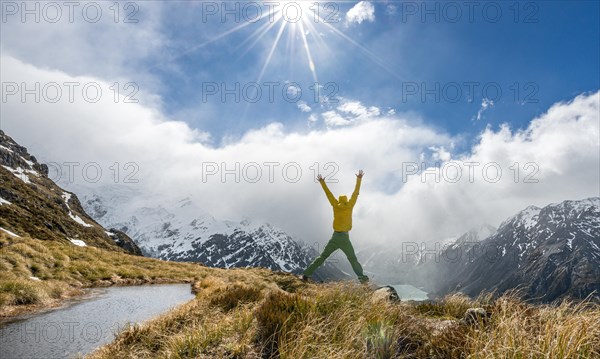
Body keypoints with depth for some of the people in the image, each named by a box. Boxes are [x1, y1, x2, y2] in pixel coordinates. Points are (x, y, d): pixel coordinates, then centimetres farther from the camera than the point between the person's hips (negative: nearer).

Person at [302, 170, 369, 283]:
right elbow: (355, 193, 5)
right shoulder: (349, 206, 0)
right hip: (344, 238, -2)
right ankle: (362, 277, -11)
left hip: (335, 237, 2)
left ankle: (306, 274, 3)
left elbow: (328, 193, 11)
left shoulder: (336, 206, 5)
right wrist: (359, 179, 13)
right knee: (353, 259, 4)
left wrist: (322, 182, 20)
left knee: (322, 257, 7)